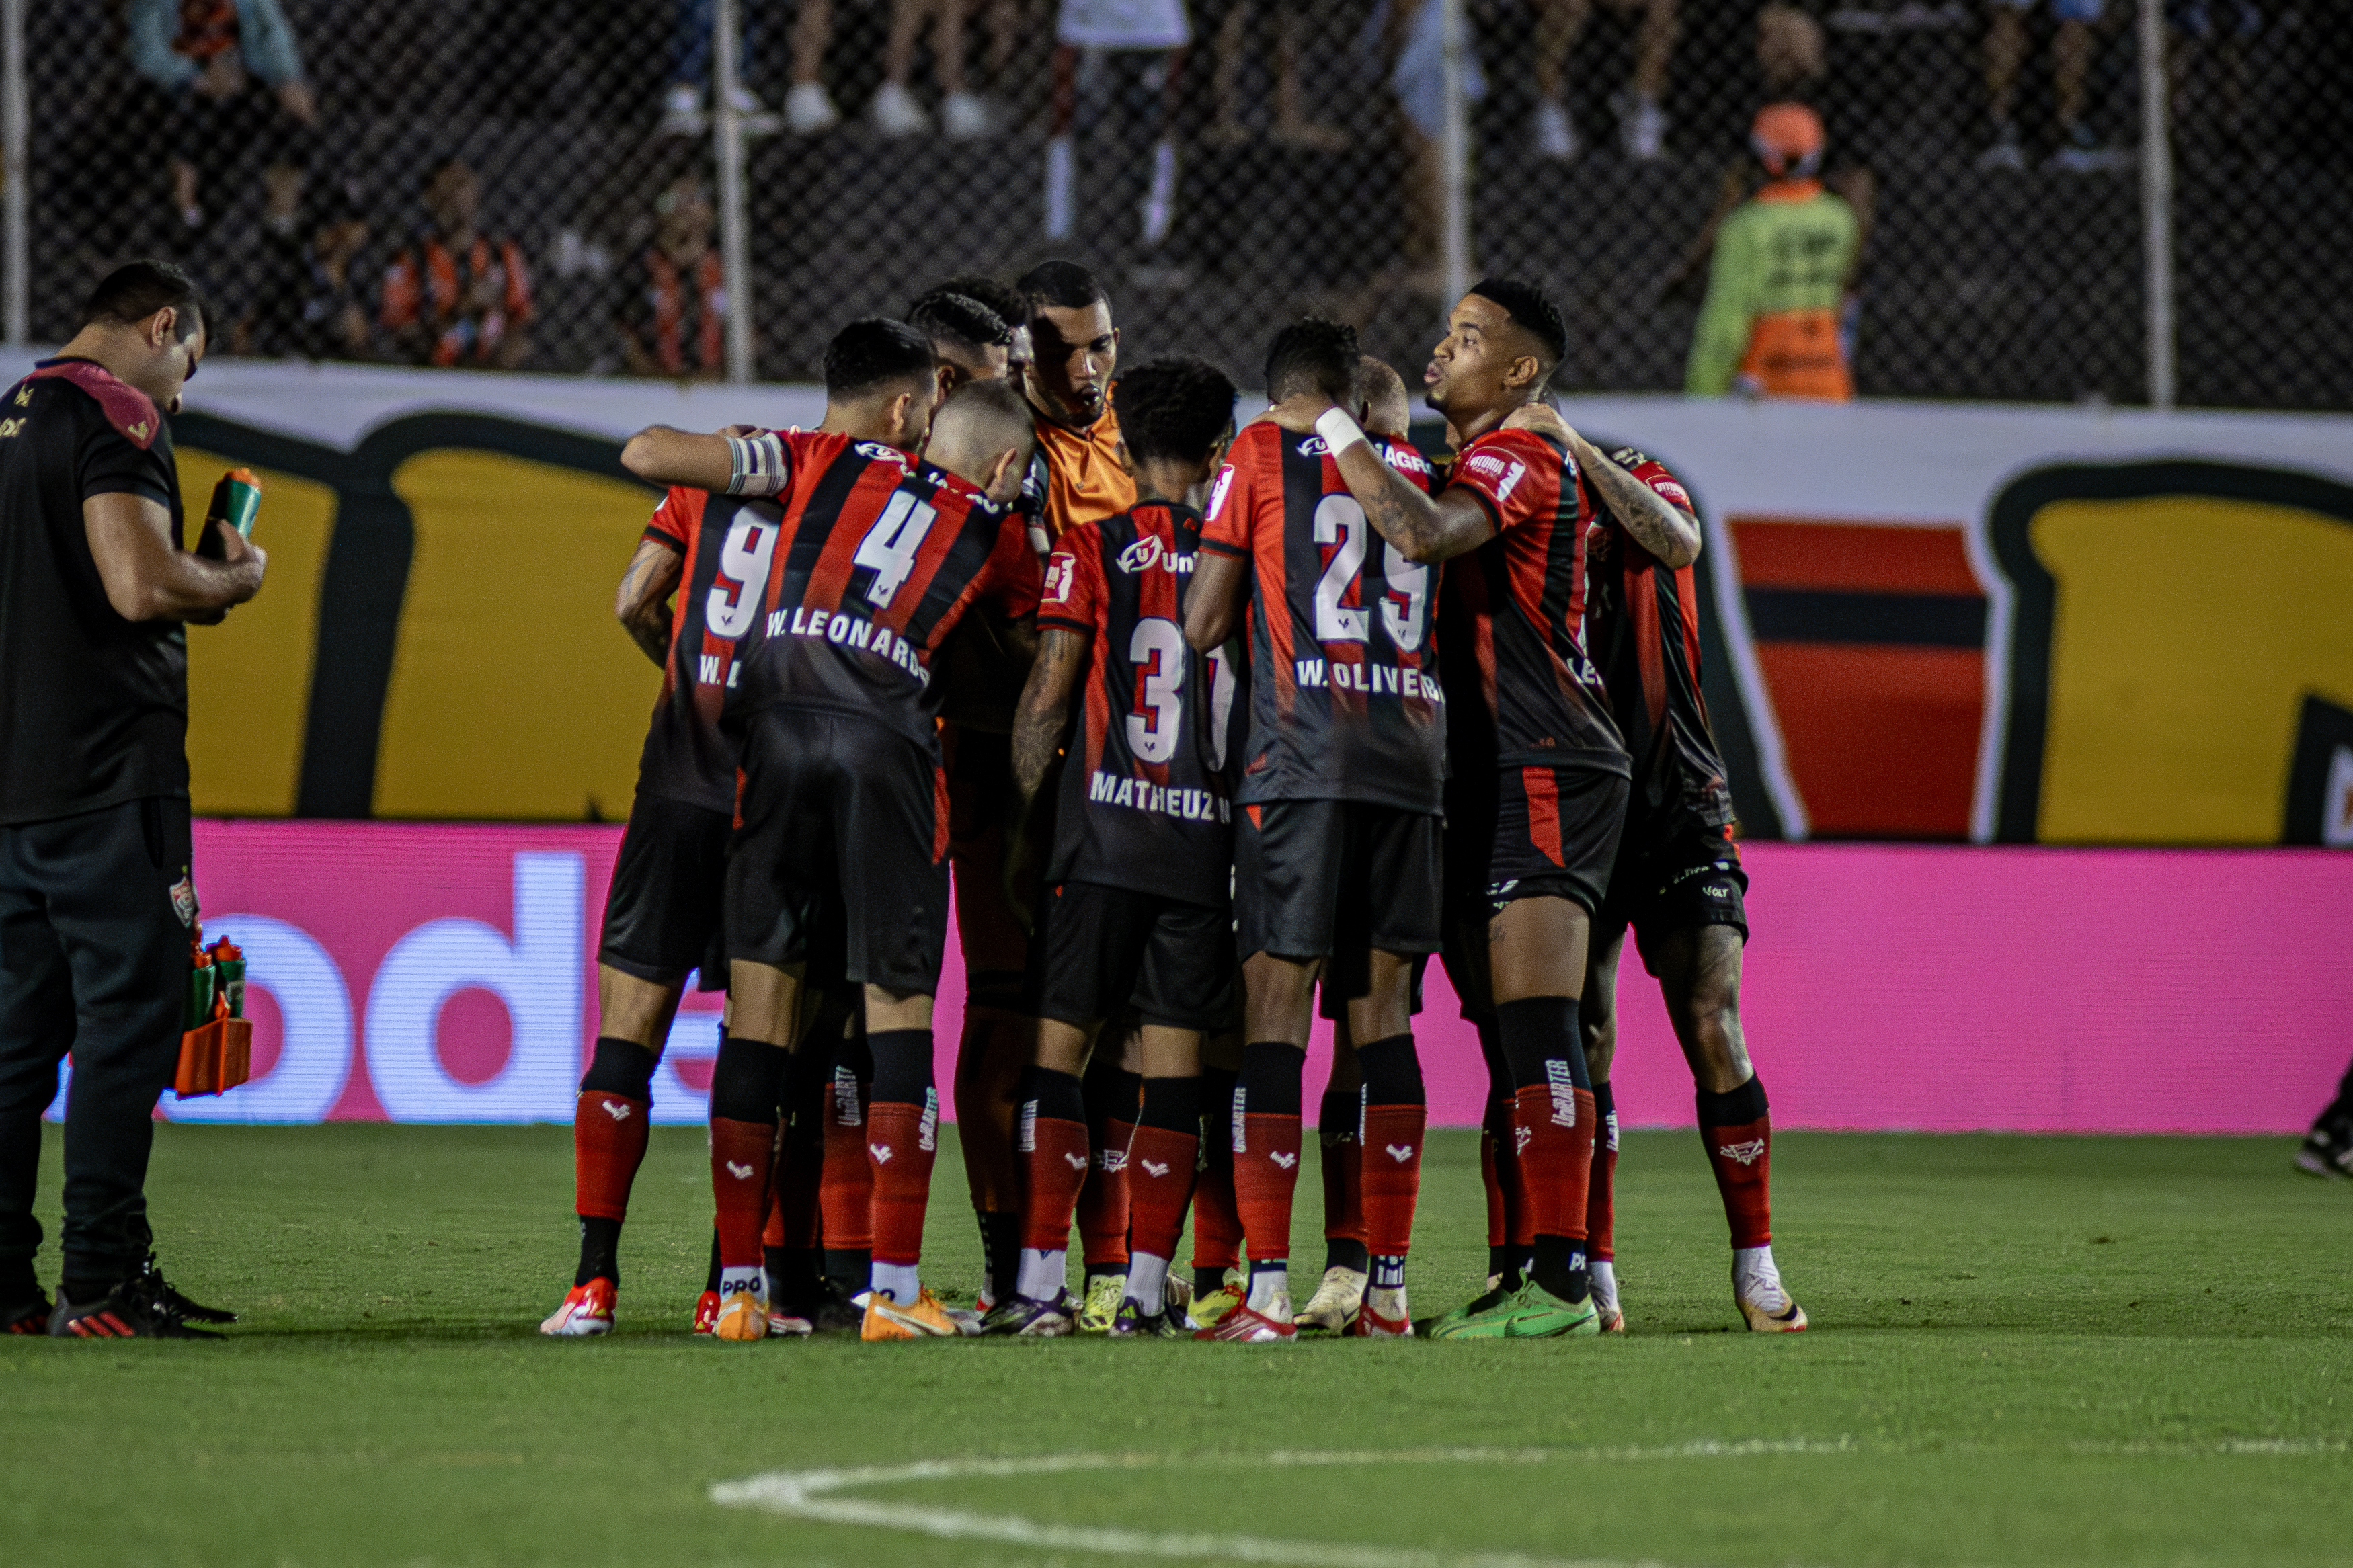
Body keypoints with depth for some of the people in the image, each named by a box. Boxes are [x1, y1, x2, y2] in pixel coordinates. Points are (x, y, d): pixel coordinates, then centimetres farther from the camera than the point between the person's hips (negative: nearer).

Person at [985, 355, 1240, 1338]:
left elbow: (1048, 696, -4)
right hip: (1209, 834, 2)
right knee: (1175, 1063, 5)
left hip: (1103, 827, -2)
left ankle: (1041, 1285, -6)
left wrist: (1021, 814, 4)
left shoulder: (1093, 549, 0)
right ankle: (1146, 1291, 2)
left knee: (1060, 1044, 2)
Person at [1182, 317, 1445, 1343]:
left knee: (1276, 1010, -5)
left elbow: (1202, 625, 4)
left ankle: (1269, 1288, -12)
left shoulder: (1260, 456, 6)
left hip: (1301, 757, -4)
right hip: (1412, 756, 4)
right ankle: (1387, 1286, 5)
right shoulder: (1414, 469, 18)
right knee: (1383, 1016, 7)